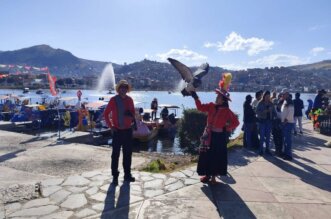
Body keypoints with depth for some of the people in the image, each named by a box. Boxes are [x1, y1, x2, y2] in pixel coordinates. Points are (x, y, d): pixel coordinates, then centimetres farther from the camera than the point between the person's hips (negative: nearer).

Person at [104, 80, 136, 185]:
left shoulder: (129, 99, 6)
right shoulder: (113, 100, -6)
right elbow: (106, 114, -1)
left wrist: (131, 115, -8)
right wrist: (111, 126, -6)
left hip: (128, 130, 4)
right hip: (117, 131, -4)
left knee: (128, 153, 11)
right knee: (115, 154, 2)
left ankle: (127, 174, 24)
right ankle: (115, 176, 12)